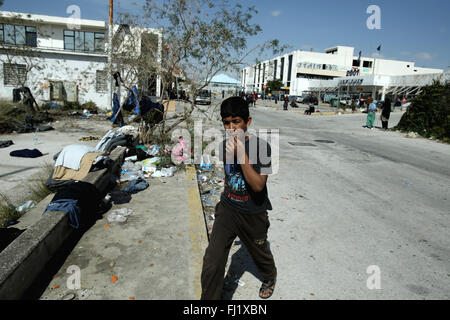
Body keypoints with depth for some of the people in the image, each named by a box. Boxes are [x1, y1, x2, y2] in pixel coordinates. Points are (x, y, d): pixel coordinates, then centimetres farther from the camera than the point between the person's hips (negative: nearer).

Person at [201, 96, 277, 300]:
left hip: (254, 214, -3)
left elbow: (258, 185, -28)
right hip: (227, 209, 3)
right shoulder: (224, 146, -3)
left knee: (260, 254, 23)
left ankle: (270, 277, 58)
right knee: (211, 264, -5)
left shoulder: (261, 146, -20)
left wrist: (241, 153, -36)